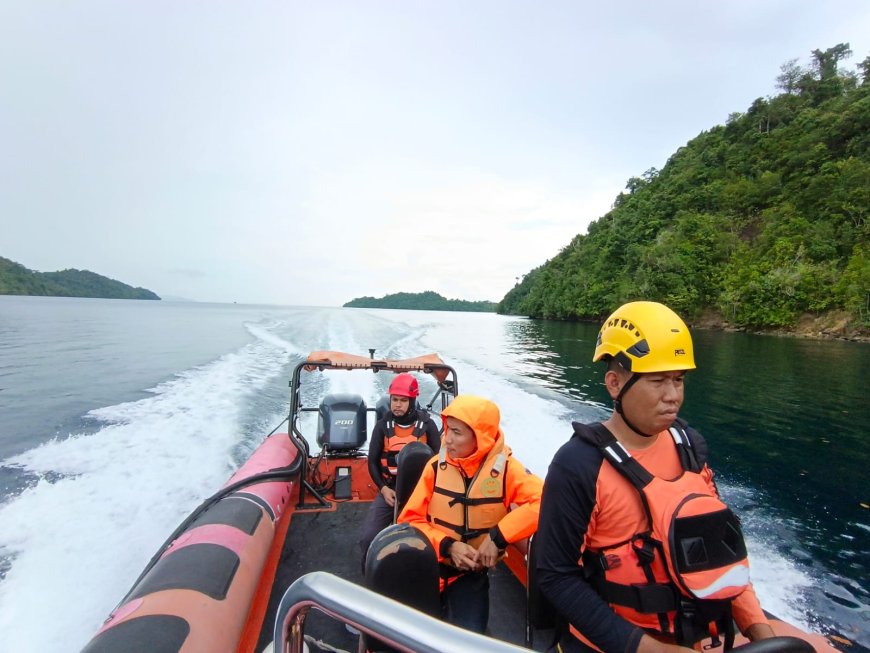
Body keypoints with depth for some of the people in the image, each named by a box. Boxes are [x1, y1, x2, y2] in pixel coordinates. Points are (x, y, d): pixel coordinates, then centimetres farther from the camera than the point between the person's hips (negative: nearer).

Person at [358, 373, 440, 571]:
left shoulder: (427, 425, 0)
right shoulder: (382, 426, 4)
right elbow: (373, 461, 8)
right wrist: (383, 488, -5)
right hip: (389, 489, 2)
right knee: (368, 537, -13)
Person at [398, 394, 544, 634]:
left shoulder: (504, 467, -15)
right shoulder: (437, 465, -10)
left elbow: (543, 501, -28)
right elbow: (410, 519, -6)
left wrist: (498, 537, -31)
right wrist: (447, 545, -20)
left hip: (472, 573, -1)